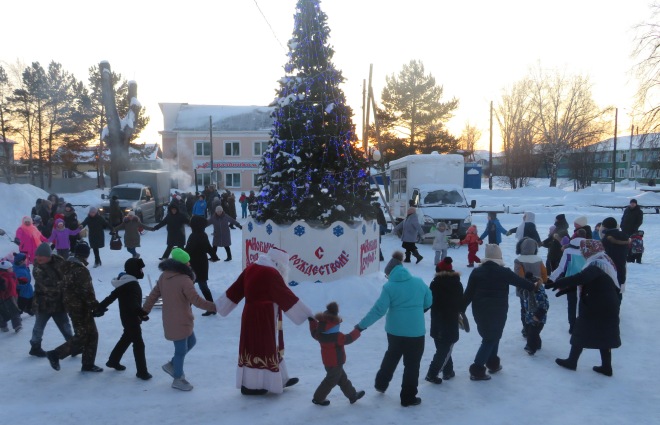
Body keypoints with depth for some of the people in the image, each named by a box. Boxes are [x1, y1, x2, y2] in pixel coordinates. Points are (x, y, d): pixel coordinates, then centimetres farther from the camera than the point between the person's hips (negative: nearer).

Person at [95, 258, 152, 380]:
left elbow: (111, 297, 10)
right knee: (138, 344, -3)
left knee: (126, 338, 27)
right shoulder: (133, 285, -24)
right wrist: (142, 313, -39)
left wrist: (100, 308, 12)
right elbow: (134, 303, -35)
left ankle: (113, 361, 42)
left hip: (126, 318, 10)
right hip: (132, 319, -10)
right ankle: (142, 372, 3)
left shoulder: (123, 283, 6)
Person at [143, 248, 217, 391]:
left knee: (191, 342, 24)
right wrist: (215, 306, -19)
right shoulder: (184, 280, -24)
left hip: (170, 320, 9)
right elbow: (197, 301, -24)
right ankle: (178, 379, 24)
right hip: (180, 322, -9)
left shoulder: (164, 276, 1)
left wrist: (145, 310, 19)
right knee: (181, 350, 8)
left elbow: (154, 294, 10)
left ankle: (172, 365, 32)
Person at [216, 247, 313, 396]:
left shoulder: (250, 269, 7)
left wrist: (218, 306, 20)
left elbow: (234, 291, 11)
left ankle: (280, 379, 29)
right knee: (260, 348, 3)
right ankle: (250, 385, 13)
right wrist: (307, 314, -13)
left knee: (270, 347, 18)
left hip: (250, 315, 9)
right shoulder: (272, 273, -17)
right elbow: (287, 297, -17)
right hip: (265, 317, -9)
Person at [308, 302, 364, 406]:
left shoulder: (320, 334, -6)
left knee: (342, 378, 20)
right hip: (335, 363, -9)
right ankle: (318, 398, 20)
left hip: (328, 362, 9)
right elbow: (348, 338, -25)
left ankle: (352, 395, 32)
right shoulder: (337, 337, -29)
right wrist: (357, 330, -13)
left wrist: (312, 321, 22)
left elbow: (314, 332, 13)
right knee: (331, 381, 8)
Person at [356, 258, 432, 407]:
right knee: (412, 364, 11)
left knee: (391, 356, 26)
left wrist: (362, 325, -9)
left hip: (394, 331, 1)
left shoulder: (389, 286, -10)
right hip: (416, 332, -1)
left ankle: (381, 384, 39)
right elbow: (429, 302, 9)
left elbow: (378, 309, -14)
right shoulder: (419, 282, -3)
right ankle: (408, 398, 18)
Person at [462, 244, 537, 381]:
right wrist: (533, 286, 25)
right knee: (491, 339, 4)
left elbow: (468, 293, -2)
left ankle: (493, 364, 32)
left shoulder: (477, 272, -1)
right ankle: (477, 370, -1)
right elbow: (519, 281, 6)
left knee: (489, 336, 23)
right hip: (497, 312, -4)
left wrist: (461, 310, 2)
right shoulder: (504, 272, -8)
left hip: (480, 311, 4)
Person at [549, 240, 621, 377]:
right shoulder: (603, 263, 10)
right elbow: (586, 281, 16)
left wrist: (558, 283, -45)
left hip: (594, 308, -8)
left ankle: (572, 362, 19)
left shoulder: (596, 266, -21)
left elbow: (581, 278, -41)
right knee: (604, 335, 15)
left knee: (581, 333, 6)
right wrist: (566, 288, 14)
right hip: (608, 308, 8)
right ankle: (606, 367, 21)